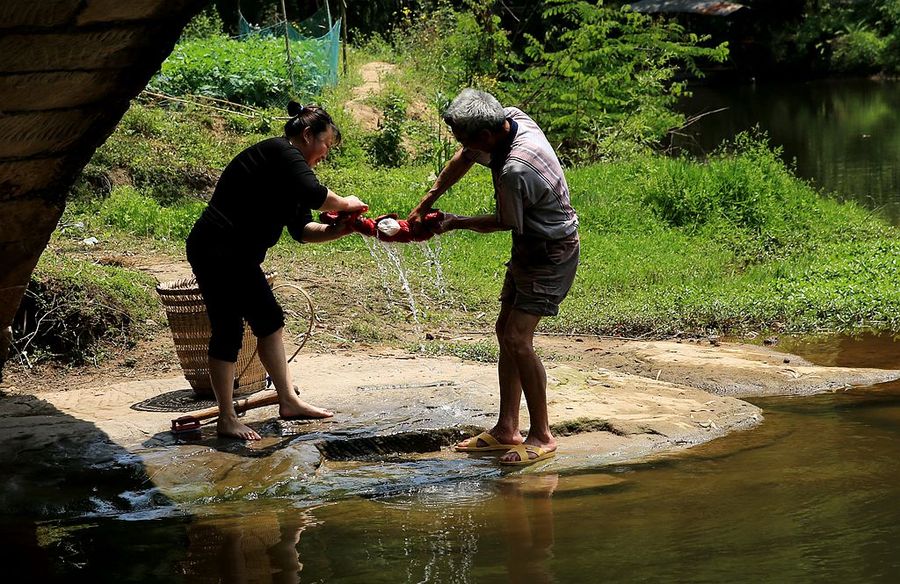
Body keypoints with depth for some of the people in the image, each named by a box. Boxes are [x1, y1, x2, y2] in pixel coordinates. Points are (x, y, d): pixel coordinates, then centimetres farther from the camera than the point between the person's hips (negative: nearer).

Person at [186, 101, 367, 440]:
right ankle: (226, 420, 0)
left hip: (239, 257, 11)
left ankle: (288, 402, 23)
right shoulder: (281, 152, -12)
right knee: (228, 332, -6)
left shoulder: (288, 164, 17)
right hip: (215, 251, -11)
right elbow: (313, 194, -28)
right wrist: (345, 204, -9)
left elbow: (302, 229, 12)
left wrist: (338, 230, -4)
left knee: (269, 322, 15)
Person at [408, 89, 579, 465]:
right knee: (506, 331, 11)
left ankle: (542, 436, -4)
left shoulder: (514, 171, -33)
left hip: (551, 253, -10)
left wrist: (456, 223, 1)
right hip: (528, 248, 10)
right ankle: (507, 429, 18)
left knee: (518, 339, -14)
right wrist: (427, 203, 11)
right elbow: (466, 159, 12)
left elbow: (504, 223, -15)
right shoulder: (512, 118, -6)